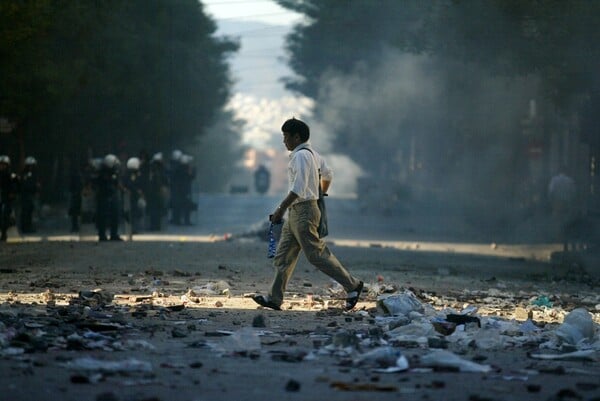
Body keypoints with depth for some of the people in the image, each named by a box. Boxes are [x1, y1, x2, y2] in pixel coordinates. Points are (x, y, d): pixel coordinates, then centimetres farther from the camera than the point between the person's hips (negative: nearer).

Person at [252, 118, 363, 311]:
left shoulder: (301, 156, -16)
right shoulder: (312, 153, 15)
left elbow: (298, 188, -24)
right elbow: (328, 175, 28)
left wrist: (281, 209, -21)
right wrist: (320, 196, 39)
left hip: (303, 211, -11)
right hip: (296, 212, 11)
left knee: (317, 254, -6)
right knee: (283, 256, 8)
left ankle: (352, 285, 1)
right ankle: (274, 298, 8)